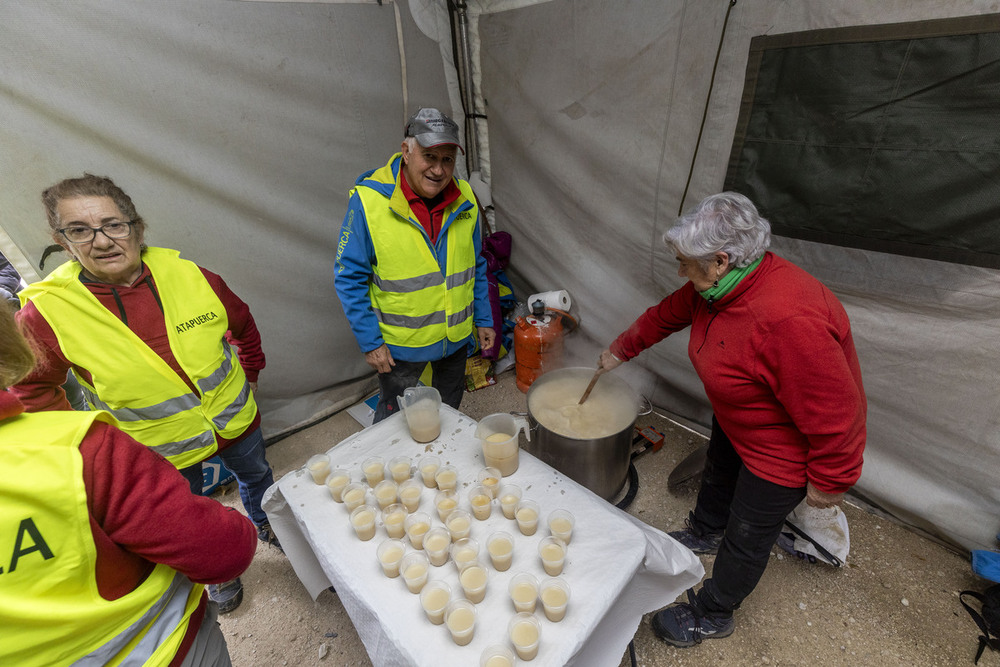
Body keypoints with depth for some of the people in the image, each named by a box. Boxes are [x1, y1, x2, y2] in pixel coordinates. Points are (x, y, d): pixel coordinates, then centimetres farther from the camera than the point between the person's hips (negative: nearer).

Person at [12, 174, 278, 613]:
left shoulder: (190, 277, -18)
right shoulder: (45, 314, -20)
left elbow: (242, 324, 1)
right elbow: (32, 389, -3)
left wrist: (249, 375, 8)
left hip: (235, 420, 2)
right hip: (159, 452, -1)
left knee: (256, 476, 28)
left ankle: (268, 526, 62)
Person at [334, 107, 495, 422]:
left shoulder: (464, 199, -5)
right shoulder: (369, 200, -18)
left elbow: (476, 267, 5)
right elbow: (350, 278, -13)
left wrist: (483, 319, 6)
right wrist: (370, 342, -14)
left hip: (456, 337, 4)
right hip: (399, 343, -3)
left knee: (449, 411, 26)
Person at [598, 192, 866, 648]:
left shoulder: (789, 320, -42)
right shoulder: (721, 284, -13)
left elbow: (835, 414, -33)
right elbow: (667, 314, 4)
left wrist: (829, 481, -18)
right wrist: (621, 349, 15)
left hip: (784, 448, -8)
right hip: (735, 422, 8)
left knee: (747, 536, 12)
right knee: (718, 477, 31)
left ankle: (712, 615, 38)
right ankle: (704, 532, 63)